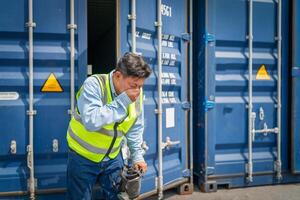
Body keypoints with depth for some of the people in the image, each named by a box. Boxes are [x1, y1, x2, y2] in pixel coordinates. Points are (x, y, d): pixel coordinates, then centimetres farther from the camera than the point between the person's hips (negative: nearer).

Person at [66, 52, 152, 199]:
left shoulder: (137, 93, -7)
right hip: (83, 157, -4)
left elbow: (135, 129, 5)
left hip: (113, 157, 5)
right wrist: (123, 101, -34)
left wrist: (137, 156, 2)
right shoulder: (94, 84, -24)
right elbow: (91, 121, -37)